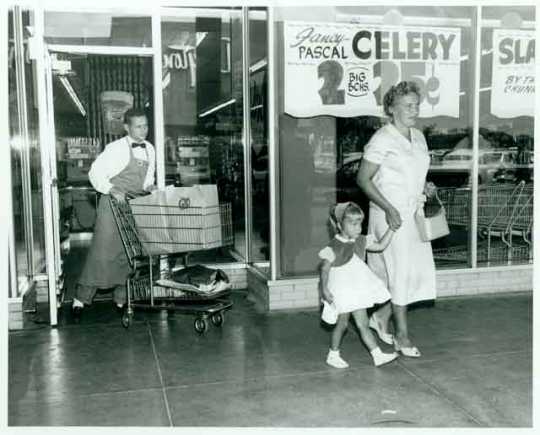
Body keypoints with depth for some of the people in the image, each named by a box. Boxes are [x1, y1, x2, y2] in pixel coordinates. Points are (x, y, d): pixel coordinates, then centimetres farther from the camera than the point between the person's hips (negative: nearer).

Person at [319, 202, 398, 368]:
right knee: (342, 324, 7)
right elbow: (324, 269, -15)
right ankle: (333, 355, 24)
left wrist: (391, 228, 4)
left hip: (358, 292, 6)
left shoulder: (361, 242, 4)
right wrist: (324, 289, -22)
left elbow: (380, 246, 11)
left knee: (363, 325, 9)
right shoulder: (333, 248, -16)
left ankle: (378, 355, 11)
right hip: (342, 292, -6)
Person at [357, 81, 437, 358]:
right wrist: (388, 208, -20)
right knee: (401, 271, -3)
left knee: (421, 270, 6)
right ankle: (402, 336, 12)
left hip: (414, 213, 7)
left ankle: (381, 317, 24)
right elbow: (363, 178, -12)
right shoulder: (382, 139, -12)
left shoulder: (418, 137, 11)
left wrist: (425, 187, 2)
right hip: (390, 214, -7)